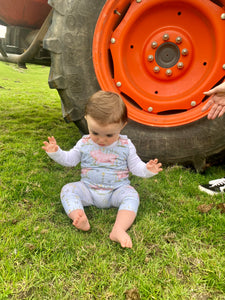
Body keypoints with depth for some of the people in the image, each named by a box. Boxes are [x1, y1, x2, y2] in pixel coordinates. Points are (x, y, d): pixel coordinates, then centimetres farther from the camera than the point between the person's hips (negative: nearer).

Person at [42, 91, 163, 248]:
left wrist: (147, 169, -22)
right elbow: (70, 159, 8)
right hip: (88, 189, 2)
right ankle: (80, 218, -38)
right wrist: (56, 152, -10)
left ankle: (119, 230, -44)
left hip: (117, 190, -1)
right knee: (68, 190, -19)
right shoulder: (84, 143, -1)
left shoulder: (125, 145, -5)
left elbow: (135, 165, -1)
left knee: (131, 195, -30)